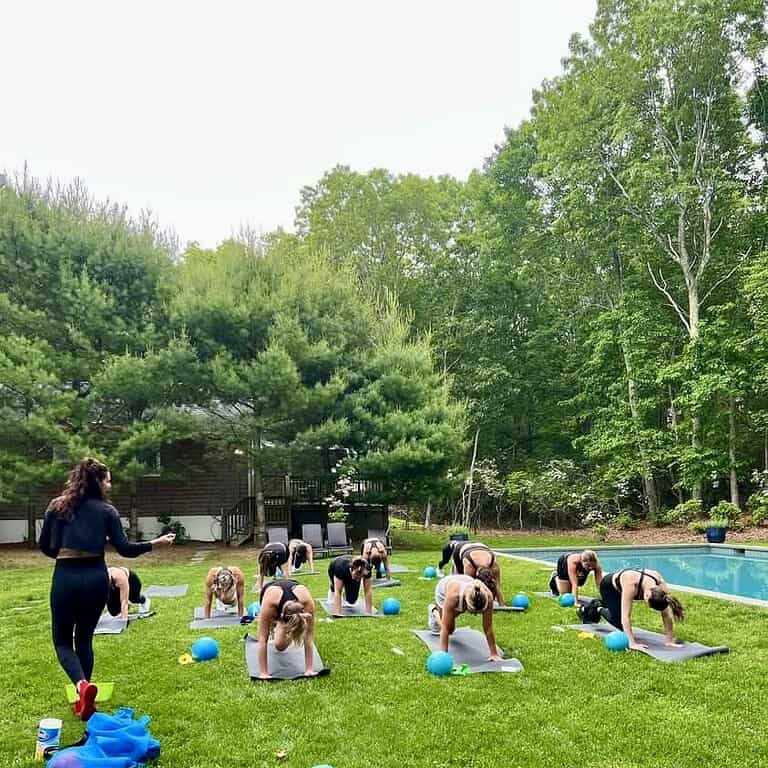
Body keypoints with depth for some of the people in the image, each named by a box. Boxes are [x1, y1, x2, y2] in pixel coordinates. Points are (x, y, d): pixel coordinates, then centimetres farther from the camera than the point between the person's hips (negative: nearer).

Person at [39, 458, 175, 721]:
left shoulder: (57, 506, 3)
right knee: (84, 637, 19)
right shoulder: (106, 510, -2)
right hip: (96, 578, 1)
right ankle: (83, 699, 21)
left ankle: (82, 684, -14)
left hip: (66, 577, 0)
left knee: (62, 640, 12)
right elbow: (125, 549, -4)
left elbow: (45, 546, 9)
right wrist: (155, 543, 7)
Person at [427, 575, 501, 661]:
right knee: (449, 629, -2)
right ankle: (434, 611, 26)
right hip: (444, 586, -3)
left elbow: (488, 628, -31)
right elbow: (445, 628, -42)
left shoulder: (487, 596, -42)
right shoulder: (454, 595, -49)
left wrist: (494, 653, -28)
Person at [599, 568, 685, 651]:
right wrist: (632, 643, -46)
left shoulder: (660, 583, -36)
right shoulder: (631, 584, -48)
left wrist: (669, 640, -27)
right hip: (609, 586, -5)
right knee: (620, 623, -11)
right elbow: (626, 615, -45)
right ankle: (599, 609, 16)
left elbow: (666, 614, -28)